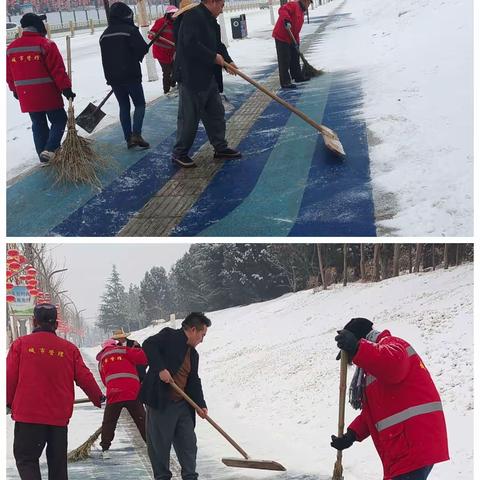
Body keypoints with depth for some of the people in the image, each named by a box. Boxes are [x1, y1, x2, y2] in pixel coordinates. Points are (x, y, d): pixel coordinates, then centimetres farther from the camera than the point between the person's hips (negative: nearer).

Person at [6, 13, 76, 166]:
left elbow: (9, 74, 13)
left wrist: (15, 90, 26)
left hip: (26, 96, 5)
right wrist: (66, 88, -9)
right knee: (59, 120, 9)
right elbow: (58, 70, -15)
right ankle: (50, 150, -7)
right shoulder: (45, 44, -13)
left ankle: (44, 158, 19)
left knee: (38, 125, 16)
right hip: (48, 94, -5)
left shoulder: (11, 48, 5)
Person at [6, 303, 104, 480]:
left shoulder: (20, 344, -3)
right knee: (57, 462, 13)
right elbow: (84, 378, 3)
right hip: (59, 417, 2)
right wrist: (98, 398, 18)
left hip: (27, 414, -2)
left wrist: (8, 402, 12)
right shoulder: (69, 348, 2)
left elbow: (10, 378, -3)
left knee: (26, 458, 4)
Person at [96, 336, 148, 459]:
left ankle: (105, 449, 9)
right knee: (142, 421, 9)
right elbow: (142, 357, -4)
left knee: (108, 422, 16)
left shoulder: (101, 361, 21)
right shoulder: (122, 351, 7)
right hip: (133, 393, -2)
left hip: (114, 394, 2)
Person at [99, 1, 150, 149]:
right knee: (139, 104, 5)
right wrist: (135, 56, 5)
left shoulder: (104, 35, 10)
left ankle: (128, 138, 9)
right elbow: (143, 48, -17)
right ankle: (136, 134, -12)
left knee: (124, 106, 12)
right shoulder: (130, 30, -11)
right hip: (131, 76, -5)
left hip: (113, 77, 5)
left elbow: (105, 59, 14)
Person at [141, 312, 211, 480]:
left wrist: (201, 405, 5)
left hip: (182, 405, 8)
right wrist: (161, 368, -27)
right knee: (160, 443, 0)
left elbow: (194, 382, 17)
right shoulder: (169, 336, -4)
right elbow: (149, 345, -19)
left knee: (188, 443, 7)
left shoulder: (193, 354, 19)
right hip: (160, 402, -8)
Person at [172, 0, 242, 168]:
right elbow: (191, 44, -27)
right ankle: (179, 154, 8)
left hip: (208, 77, 10)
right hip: (191, 77, -10)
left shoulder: (210, 20, 14)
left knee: (216, 113, 16)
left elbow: (218, 45, 19)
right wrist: (214, 57, -18)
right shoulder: (193, 16, -17)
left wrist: (228, 61, 0)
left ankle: (220, 148, 27)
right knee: (189, 117, -2)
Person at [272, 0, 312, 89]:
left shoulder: (301, 12, 19)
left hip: (291, 39, 10)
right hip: (281, 37, -10)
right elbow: (282, 10, -30)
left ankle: (297, 76, 36)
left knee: (295, 58, 20)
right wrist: (286, 20, -45)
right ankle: (285, 82, -5)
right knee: (284, 61, -7)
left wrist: (297, 42, 13)